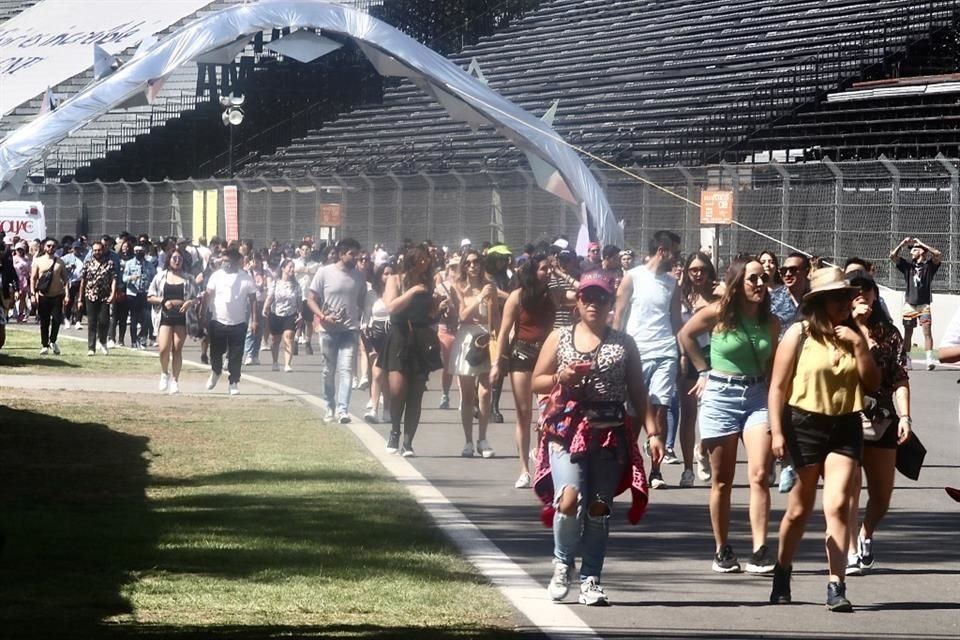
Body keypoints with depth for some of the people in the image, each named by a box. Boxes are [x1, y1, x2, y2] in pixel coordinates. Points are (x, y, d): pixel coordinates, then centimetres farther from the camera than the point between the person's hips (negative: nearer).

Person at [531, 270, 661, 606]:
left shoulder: (623, 344, 9)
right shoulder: (559, 338, 9)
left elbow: (638, 393, 9)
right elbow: (536, 382, 11)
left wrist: (653, 431, 0)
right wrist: (561, 378, -10)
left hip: (610, 434, 1)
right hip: (567, 430, -1)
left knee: (599, 508, 1)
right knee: (569, 500, -20)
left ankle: (591, 581, 10)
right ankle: (563, 563, 5)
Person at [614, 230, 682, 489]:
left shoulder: (672, 282, 13)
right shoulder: (633, 277, 2)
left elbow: (676, 319, 16)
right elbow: (618, 314, 2)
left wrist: (682, 352, 6)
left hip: (665, 353, 3)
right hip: (636, 351, -3)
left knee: (660, 409, -3)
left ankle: (655, 470, -1)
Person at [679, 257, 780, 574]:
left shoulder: (770, 321, 4)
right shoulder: (717, 313, -6)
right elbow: (685, 335, 9)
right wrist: (704, 371, 6)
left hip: (757, 396, 2)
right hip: (720, 396, -2)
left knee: (759, 476, -12)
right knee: (722, 481, 5)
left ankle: (759, 551, -15)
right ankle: (722, 550, 16)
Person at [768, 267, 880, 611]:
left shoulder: (853, 337, 9)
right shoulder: (799, 334, -2)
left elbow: (872, 384, 4)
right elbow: (778, 386, -4)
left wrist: (858, 346, -7)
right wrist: (776, 431, -11)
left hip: (845, 426, 2)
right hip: (805, 424, -2)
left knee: (838, 505, -12)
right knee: (800, 508, 10)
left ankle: (836, 587, -15)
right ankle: (782, 573, 32)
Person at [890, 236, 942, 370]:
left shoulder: (929, 266, 1)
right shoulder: (907, 266, 9)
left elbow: (939, 255, -15)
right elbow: (893, 256, 3)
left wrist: (922, 244, -9)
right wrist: (903, 243, -5)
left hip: (924, 305, -3)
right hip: (909, 304, 3)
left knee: (927, 332, -14)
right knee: (907, 334, 6)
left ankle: (929, 359, -21)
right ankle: (906, 361, 12)